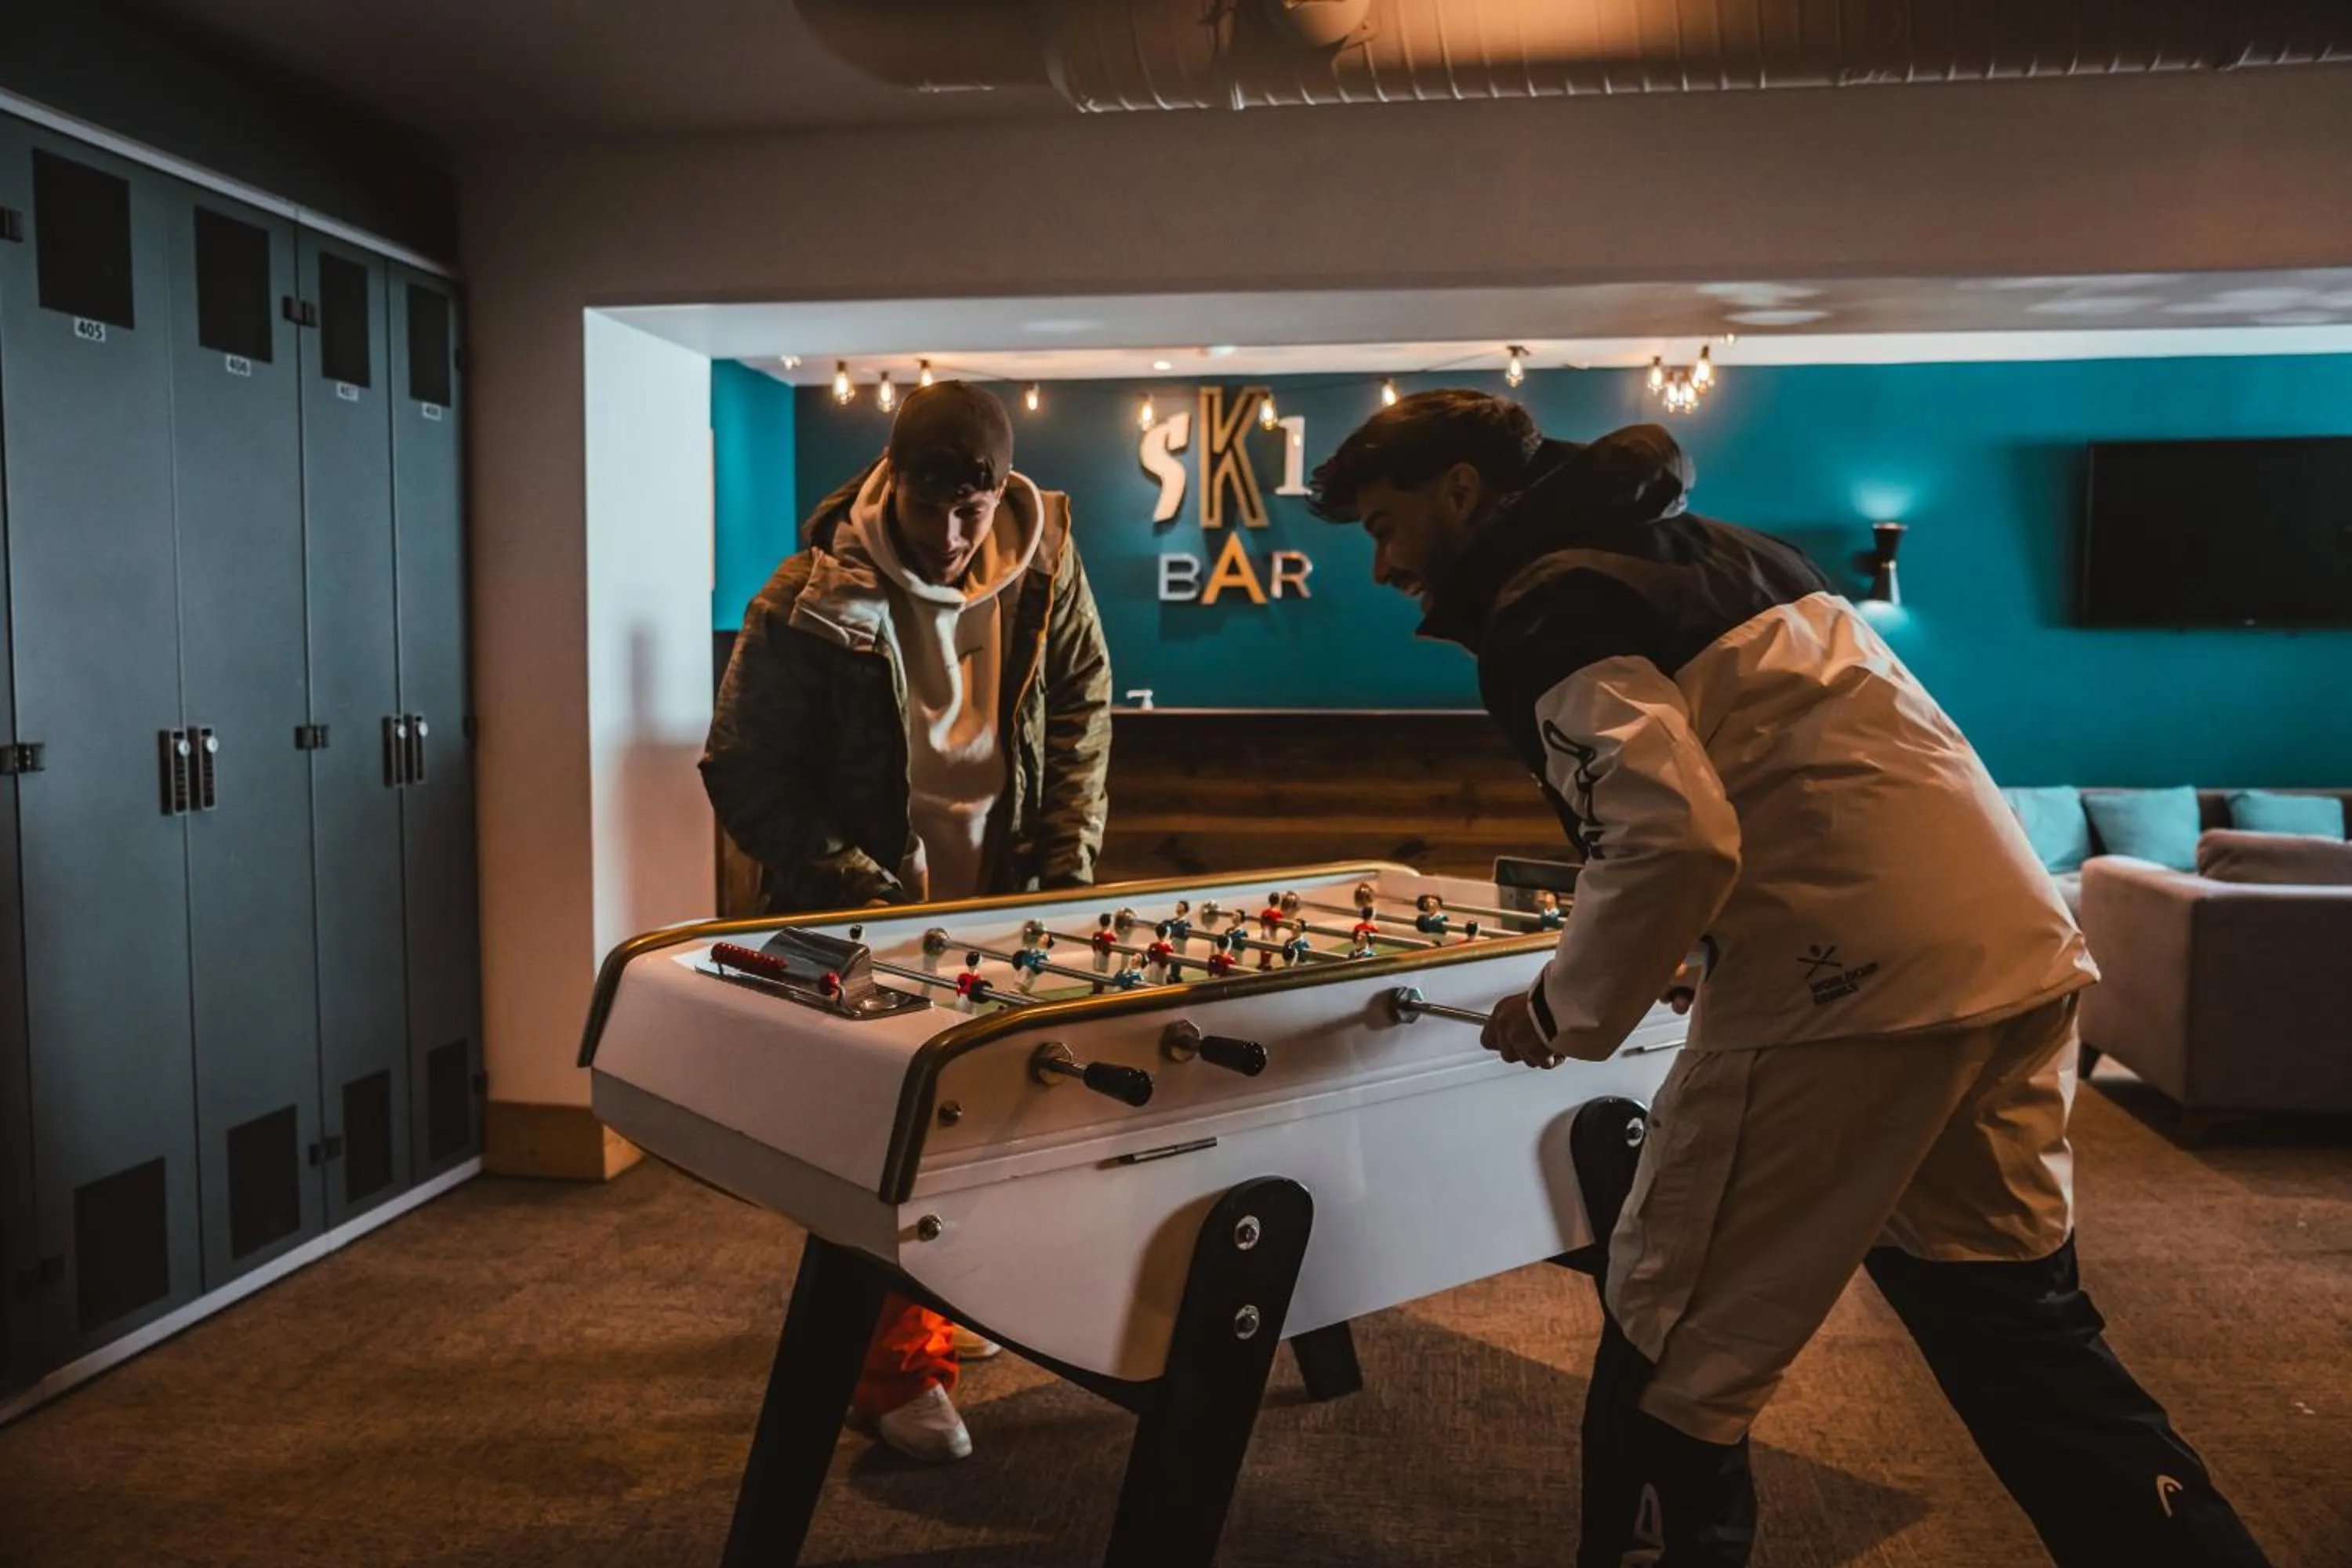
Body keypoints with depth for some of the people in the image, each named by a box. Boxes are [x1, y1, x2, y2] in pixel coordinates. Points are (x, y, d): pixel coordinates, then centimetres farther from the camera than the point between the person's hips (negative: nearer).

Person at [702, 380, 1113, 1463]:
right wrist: (861, 891, -17)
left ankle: (931, 1300, 35)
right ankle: (893, 1371, 11)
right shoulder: (812, 604, -19)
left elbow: (1082, 703, 8)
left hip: (997, 898, 5)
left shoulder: (1044, 569, -6)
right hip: (866, 911, -4)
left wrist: (1068, 849, -1)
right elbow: (747, 775, -12)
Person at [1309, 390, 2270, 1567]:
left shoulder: (1540, 609, -8)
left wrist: (1567, 1010, -7)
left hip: (1849, 980, -9)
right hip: (2016, 950, 10)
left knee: (1672, 1363, 4)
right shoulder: (1701, 543, 21)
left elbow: (1675, 837, -23)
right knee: (2022, 1330, 23)